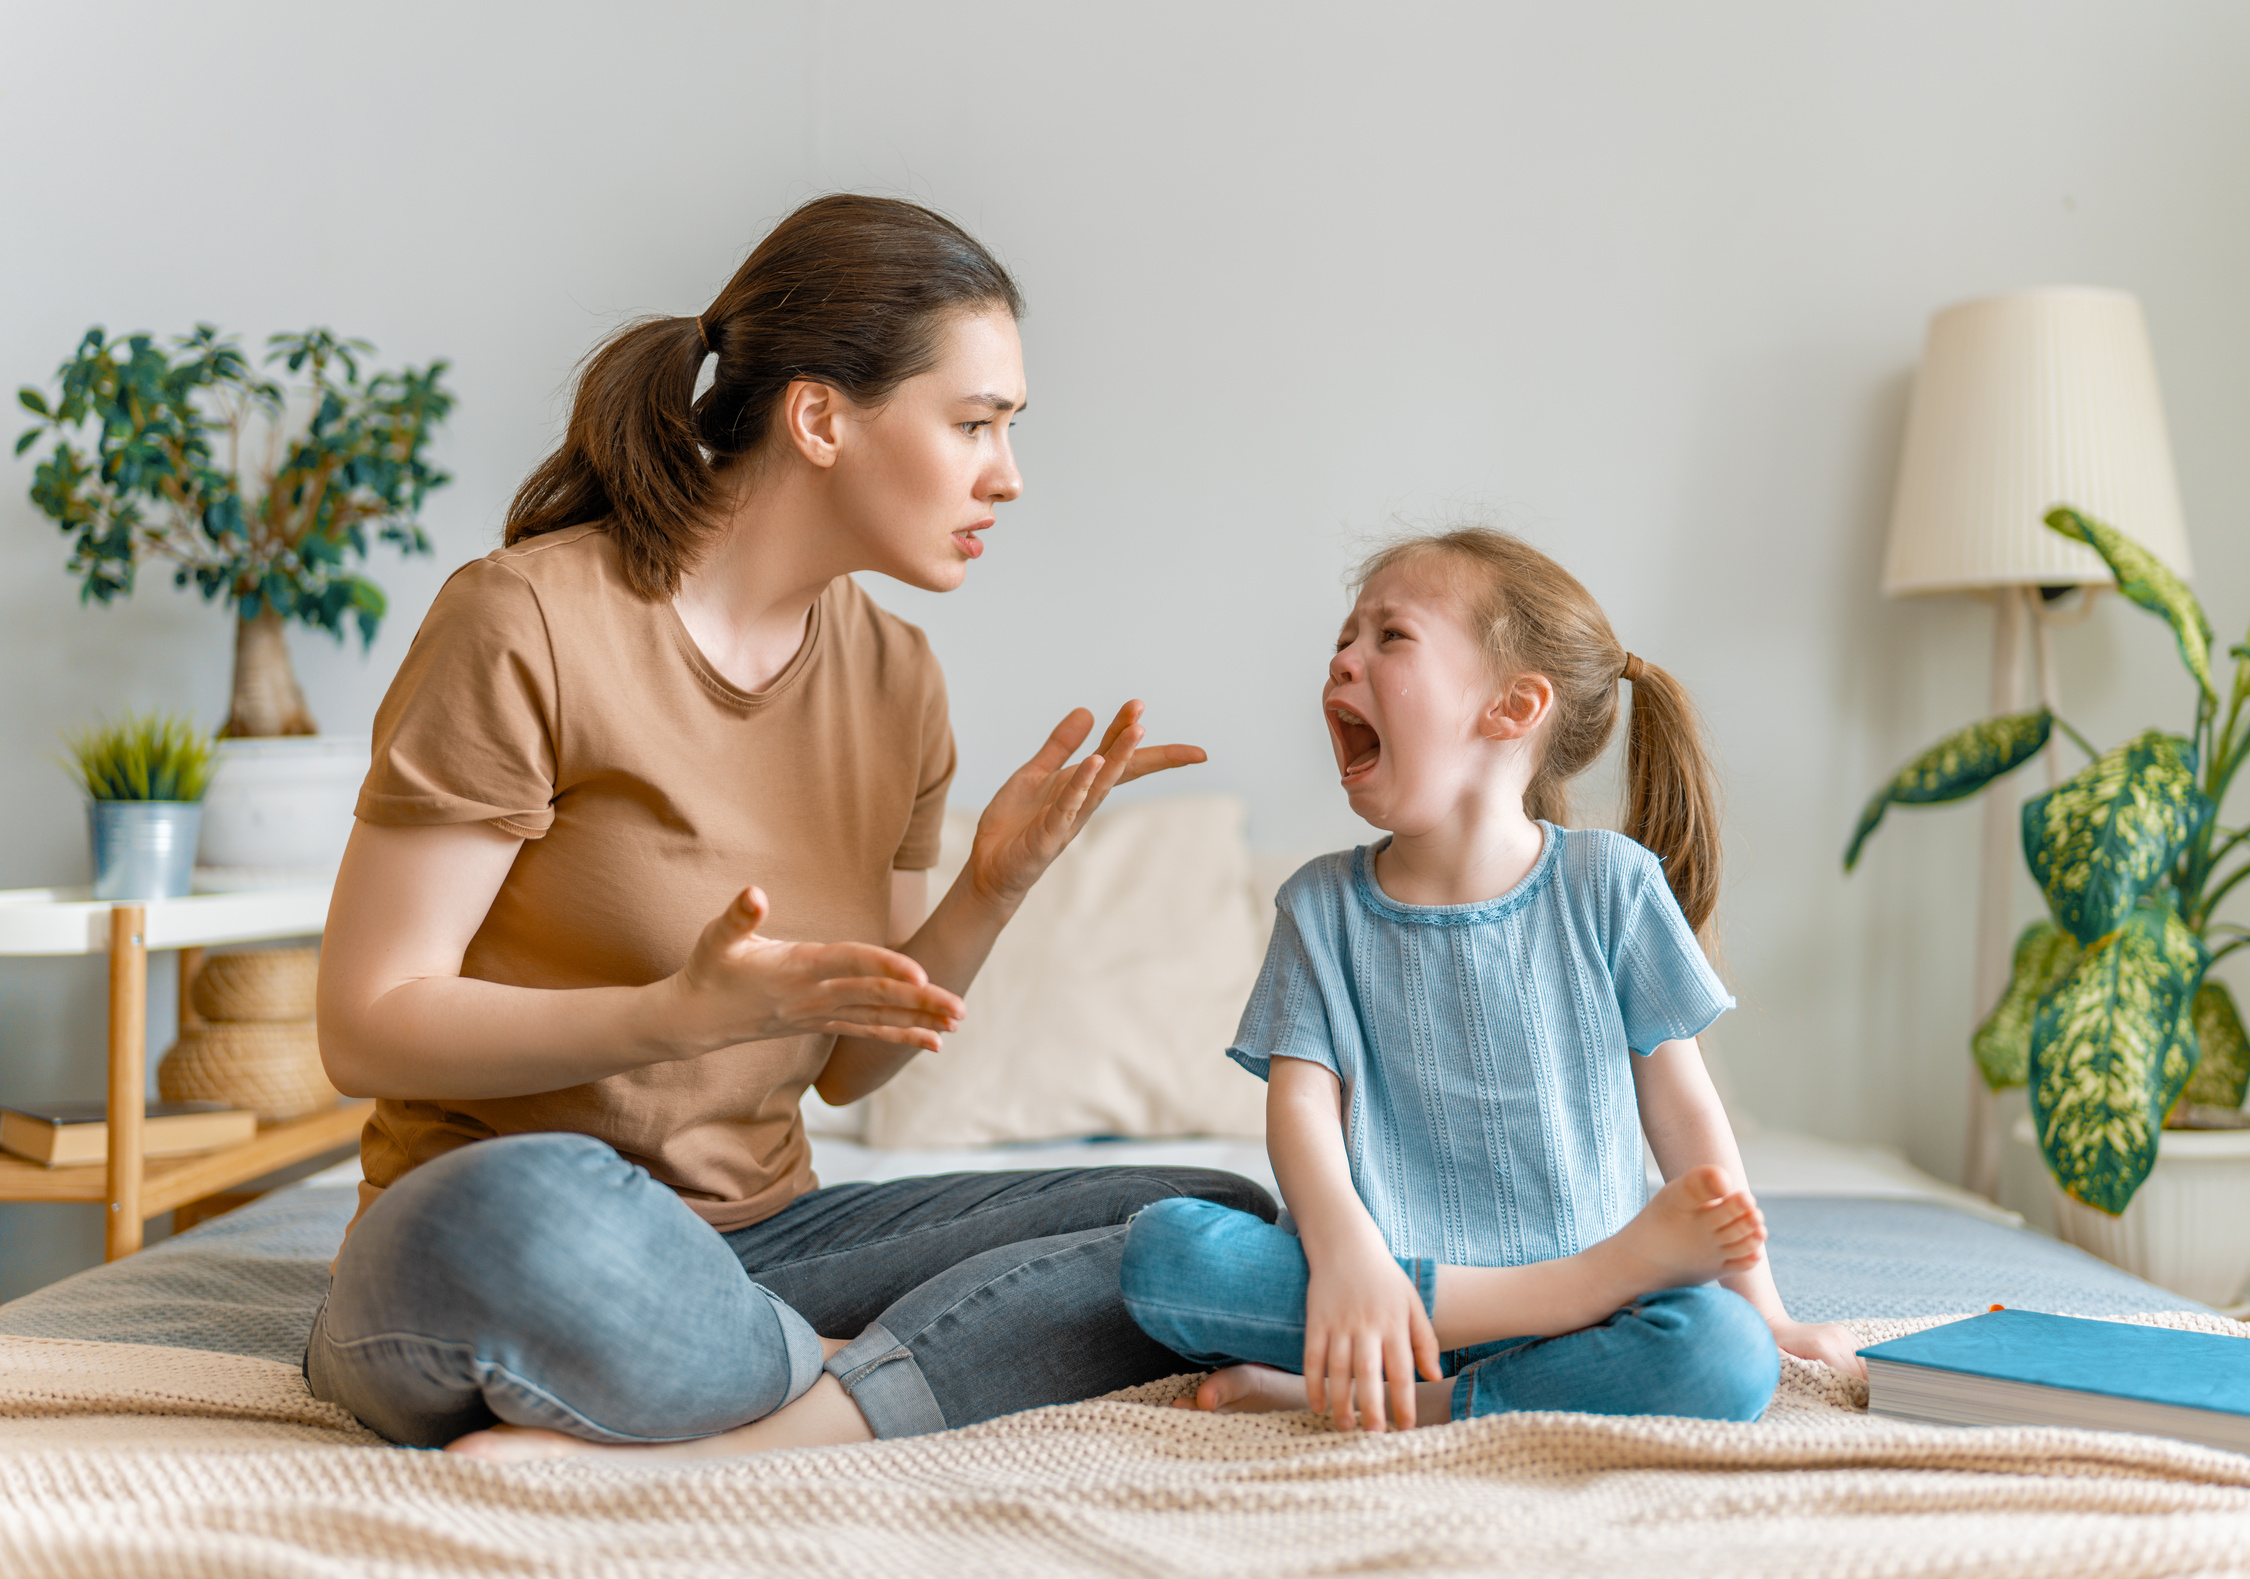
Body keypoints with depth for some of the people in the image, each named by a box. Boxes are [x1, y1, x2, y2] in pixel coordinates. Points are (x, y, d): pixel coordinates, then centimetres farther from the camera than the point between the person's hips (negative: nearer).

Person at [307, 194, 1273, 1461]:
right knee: (525, 1215, -43)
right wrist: (687, 1014, -26)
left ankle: (652, 1446, -24)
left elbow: (847, 1062, 11)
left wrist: (996, 886, -6)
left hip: (758, 1238, 6)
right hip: (481, 1250, -6)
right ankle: (902, 1379, -14)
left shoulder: (897, 681, 8)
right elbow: (367, 1029, -13)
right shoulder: (526, 625, -12)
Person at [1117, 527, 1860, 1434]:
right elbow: (1301, 1105, -5)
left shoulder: (1610, 884, 3)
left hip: (1585, 1316, -1)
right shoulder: (1323, 905, 7)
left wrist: (1759, 1308, 4)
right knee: (1160, 1250, -26)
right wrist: (1344, 1253, -25)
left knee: (1723, 1359, -32)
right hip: (1390, 1293, 2)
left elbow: (1683, 1112, 7)